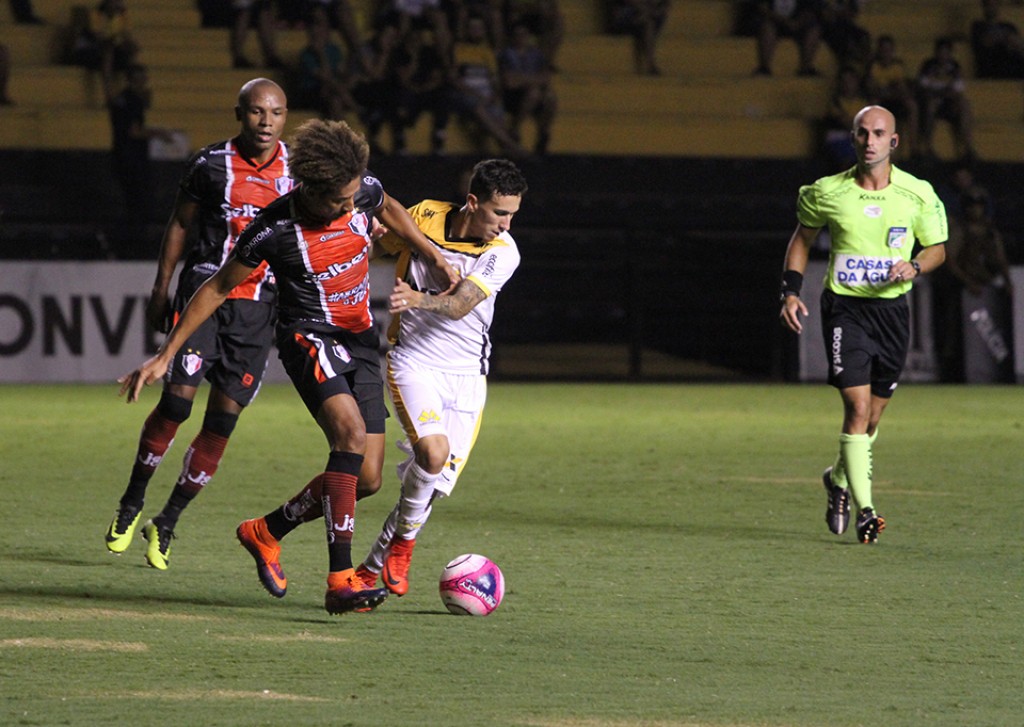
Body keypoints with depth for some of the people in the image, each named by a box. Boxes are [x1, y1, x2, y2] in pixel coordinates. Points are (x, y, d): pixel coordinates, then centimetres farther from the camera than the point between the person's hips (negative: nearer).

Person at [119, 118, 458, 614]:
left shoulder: (365, 191, -8)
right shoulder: (274, 229, -20)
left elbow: (389, 210, 20)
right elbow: (217, 288, -7)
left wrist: (435, 257, 20)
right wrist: (165, 356, -6)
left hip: (360, 341, 6)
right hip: (309, 337, -6)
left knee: (365, 476, -1)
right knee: (350, 432, -31)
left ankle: (265, 532, 23)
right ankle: (340, 581, -38)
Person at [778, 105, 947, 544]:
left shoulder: (918, 194, -2)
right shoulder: (827, 193, -3)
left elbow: (937, 248, 9)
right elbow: (802, 238, 13)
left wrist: (915, 266, -12)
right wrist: (791, 291, 3)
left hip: (892, 309, 2)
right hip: (844, 308, -2)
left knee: (872, 417, 11)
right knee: (858, 406, -16)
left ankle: (838, 479, 40)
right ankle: (864, 510, -14)